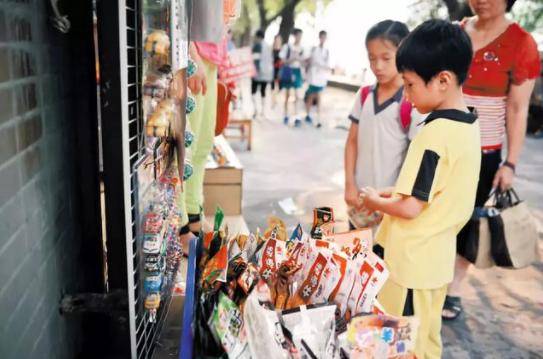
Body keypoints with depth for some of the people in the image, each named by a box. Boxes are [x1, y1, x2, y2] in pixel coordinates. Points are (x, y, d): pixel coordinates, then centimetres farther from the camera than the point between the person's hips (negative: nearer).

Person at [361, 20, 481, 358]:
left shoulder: (435, 133, -24)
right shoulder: (469, 125, 3)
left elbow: (410, 208, -22)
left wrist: (376, 202, -5)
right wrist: (396, 192, 8)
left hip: (412, 262, -8)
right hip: (438, 257, 8)